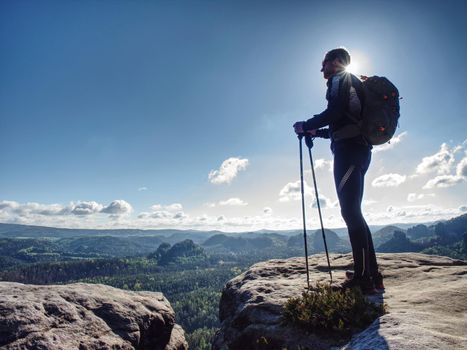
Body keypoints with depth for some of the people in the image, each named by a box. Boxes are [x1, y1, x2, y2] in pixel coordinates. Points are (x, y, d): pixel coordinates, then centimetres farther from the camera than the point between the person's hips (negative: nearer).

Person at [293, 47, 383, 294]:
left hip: (349, 151, -10)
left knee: (350, 211, -13)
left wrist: (306, 125, -4)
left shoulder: (340, 79, 3)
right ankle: (371, 275, 12)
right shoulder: (352, 83, 30)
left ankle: (363, 277, -10)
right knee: (353, 212, 8)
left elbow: (334, 112, -15)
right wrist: (317, 132, 29)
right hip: (358, 151, 10)